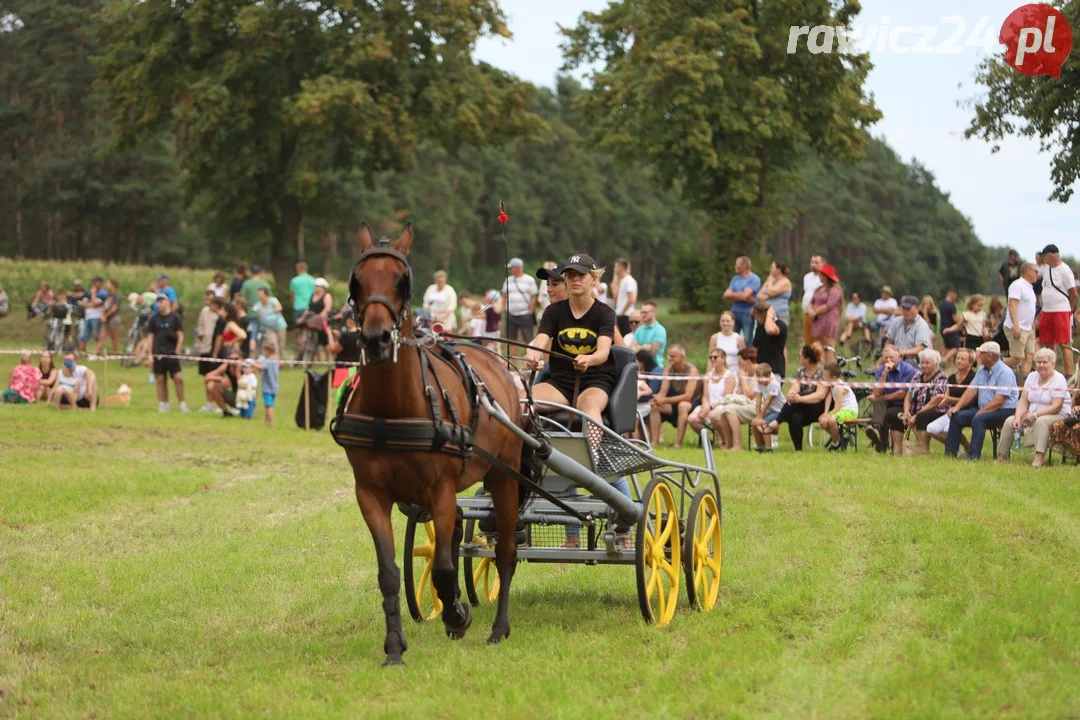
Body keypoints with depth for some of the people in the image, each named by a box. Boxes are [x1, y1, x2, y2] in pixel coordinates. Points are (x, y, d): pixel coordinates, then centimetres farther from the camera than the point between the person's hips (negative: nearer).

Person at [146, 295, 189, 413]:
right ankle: (163, 404, 9)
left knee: (178, 378, -9)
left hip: (172, 353, -2)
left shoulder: (175, 317, 3)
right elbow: (150, 337, 10)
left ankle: (182, 404, -2)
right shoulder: (154, 319, 9)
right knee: (160, 380, 3)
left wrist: (177, 352, -7)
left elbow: (180, 336, 2)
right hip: (158, 354, 2)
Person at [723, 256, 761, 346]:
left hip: (748, 314, -6)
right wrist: (739, 296, -9)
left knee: (747, 342, -7)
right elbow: (726, 295, 5)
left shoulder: (754, 279, -5)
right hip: (734, 313, 6)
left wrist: (732, 295, 3)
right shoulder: (735, 279, 14)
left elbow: (745, 296, -15)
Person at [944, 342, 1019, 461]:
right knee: (956, 416, -6)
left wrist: (981, 412, -23)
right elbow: (972, 390, 10)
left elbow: (999, 400, -22)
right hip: (983, 409, 9)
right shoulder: (982, 370, 13)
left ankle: (973, 456, -35)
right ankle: (949, 453, -5)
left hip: (1004, 410, -9)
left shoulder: (1004, 372, -14)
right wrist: (957, 406, -2)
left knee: (978, 419, -34)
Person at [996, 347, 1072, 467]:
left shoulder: (1059, 380, -10)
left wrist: (1035, 415, -27)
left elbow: (1056, 407, -19)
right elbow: (1023, 402, 4)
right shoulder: (1032, 377, 10)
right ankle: (1001, 457, -12)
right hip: (1031, 414, 6)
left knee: (1041, 421, -38)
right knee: (1009, 421, -14)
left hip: (1058, 416, -6)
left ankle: (1039, 458, -50)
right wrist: (1018, 417, -15)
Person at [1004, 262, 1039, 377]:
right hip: (1017, 329, -10)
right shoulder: (1018, 285, -12)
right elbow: (1012, 305, -21)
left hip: (1028, 329, 10)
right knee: (1017, 358, -10)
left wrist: (1033, 327, 23)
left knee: (1029, 357, 1)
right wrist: (1016, 326, -28)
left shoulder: (1029, 287, 18)